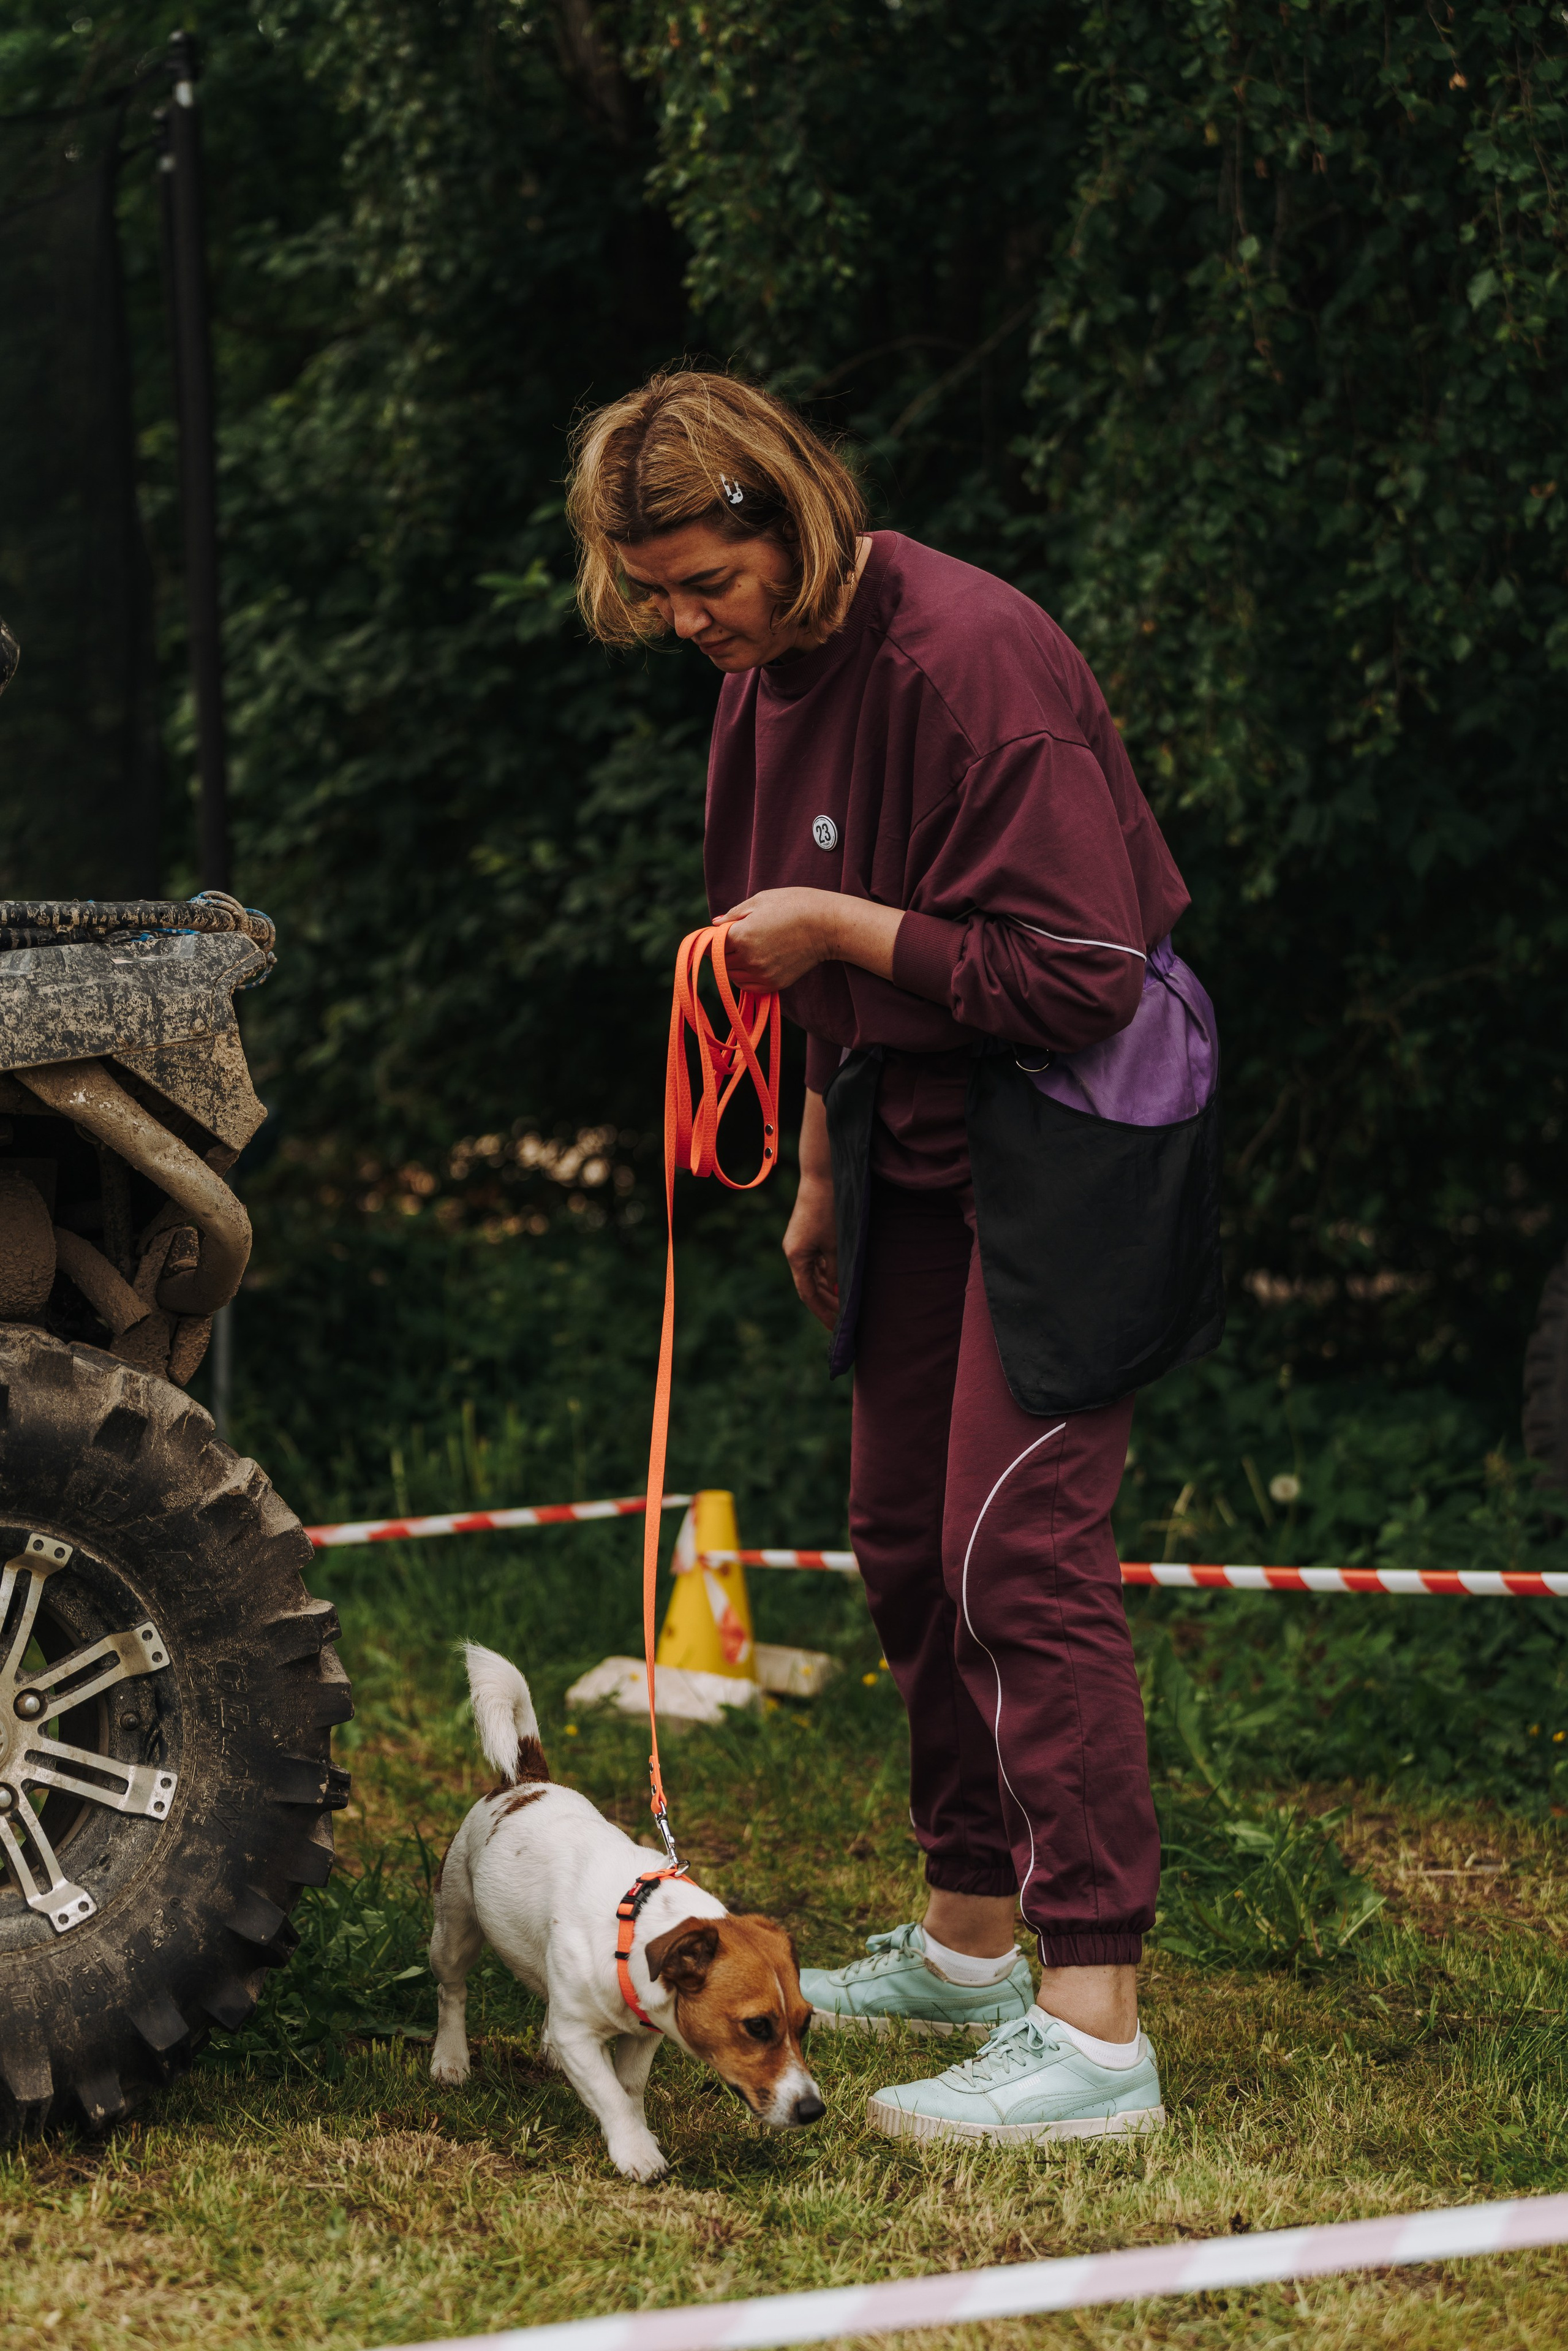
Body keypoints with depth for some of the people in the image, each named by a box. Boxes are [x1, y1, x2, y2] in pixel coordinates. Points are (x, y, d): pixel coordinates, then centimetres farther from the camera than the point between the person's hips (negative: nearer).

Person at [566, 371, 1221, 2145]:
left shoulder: (966, 659, -24)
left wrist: (839, 931, -21)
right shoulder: (770, 673, 6)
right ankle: (967, 1940, 29)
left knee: (1019, 1547, -16)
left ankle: (1095, 2027, -16)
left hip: (1072, 1132, -9)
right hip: (920, 1136, 9)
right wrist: (824, 1178, 23)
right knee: (905, 1537, 14)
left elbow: (1079, 971, -26)